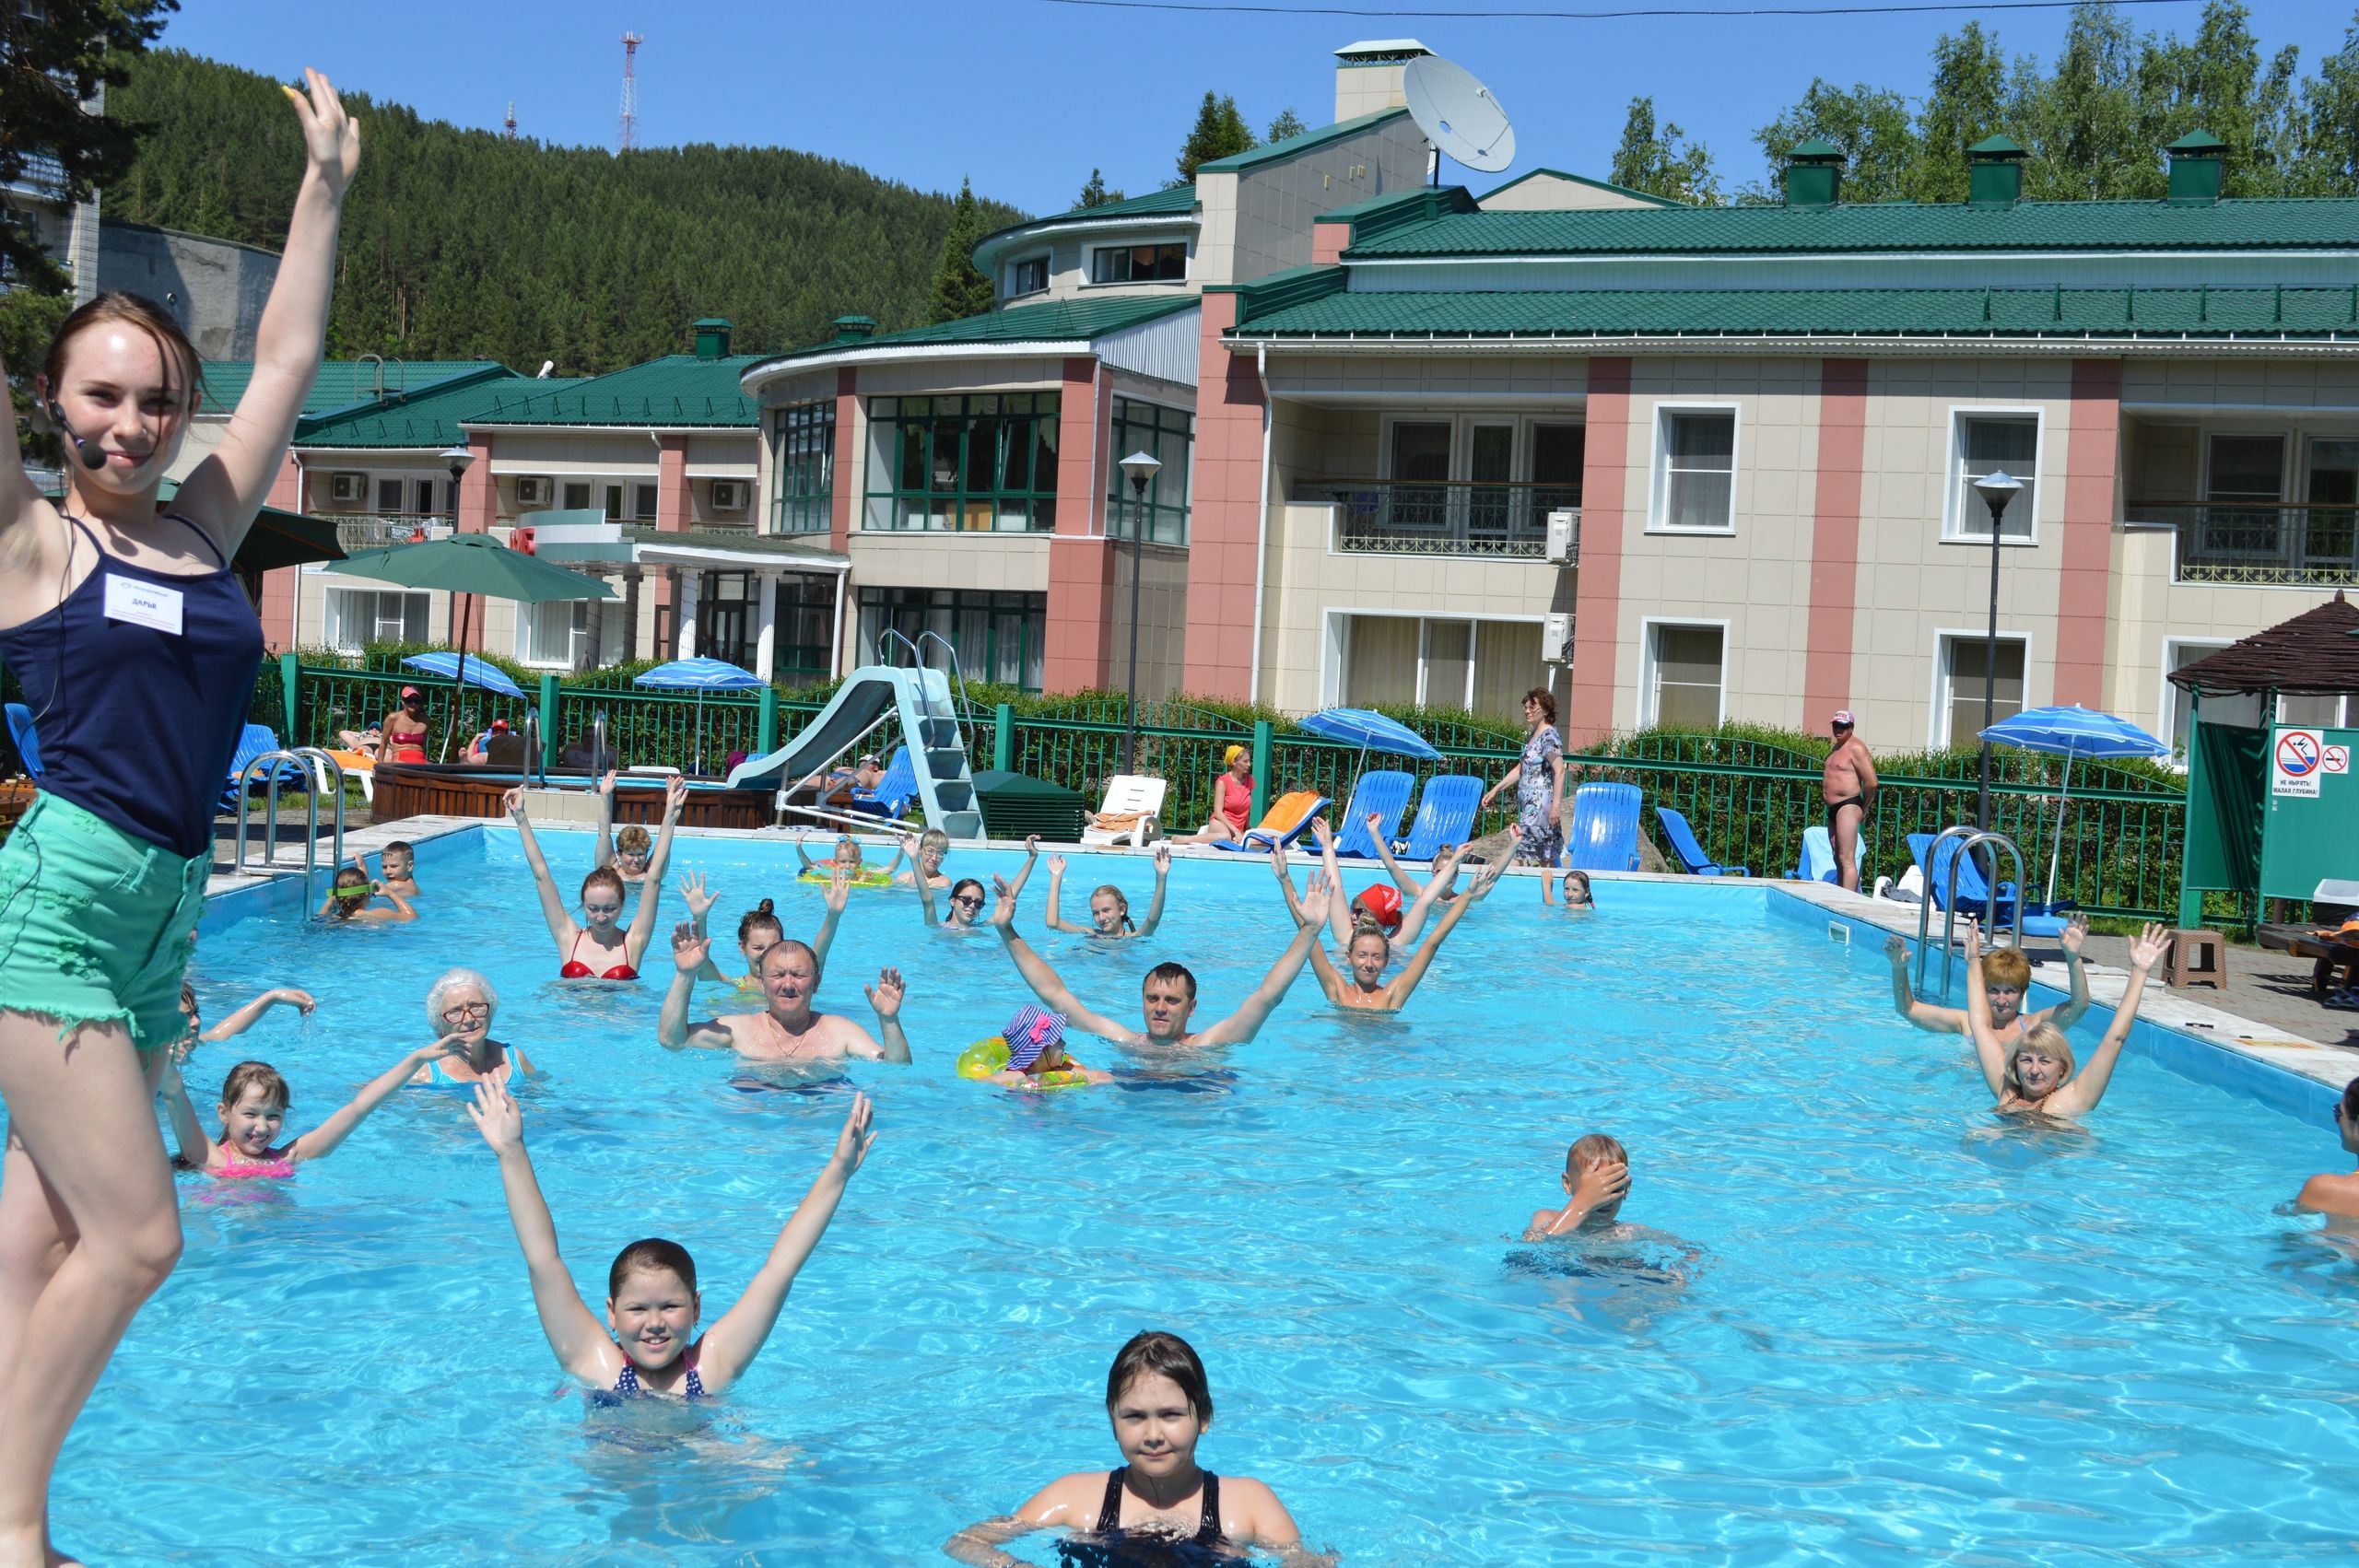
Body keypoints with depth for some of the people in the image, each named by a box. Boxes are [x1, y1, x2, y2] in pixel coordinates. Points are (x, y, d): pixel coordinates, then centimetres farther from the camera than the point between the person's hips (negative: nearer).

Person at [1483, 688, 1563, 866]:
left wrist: (1556, 805, -25)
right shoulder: (1532, 735, 16)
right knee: (1546, 859, 9)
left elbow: (1559, 771, -19)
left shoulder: (1549, 736, -12)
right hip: (1528, 805, 9)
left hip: (1539, 806, -9)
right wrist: (1495, 790, 22)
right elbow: (1520, 769, 24)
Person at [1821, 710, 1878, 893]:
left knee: (1847, 860, -15)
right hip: (1833, 809, 10)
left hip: (1848, 807, -10)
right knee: (1838, 859, 11)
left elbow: (1871, 783, -18)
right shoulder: (1837, 747, 18)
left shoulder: (1855, 747, -11)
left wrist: (1864, 808, -7)